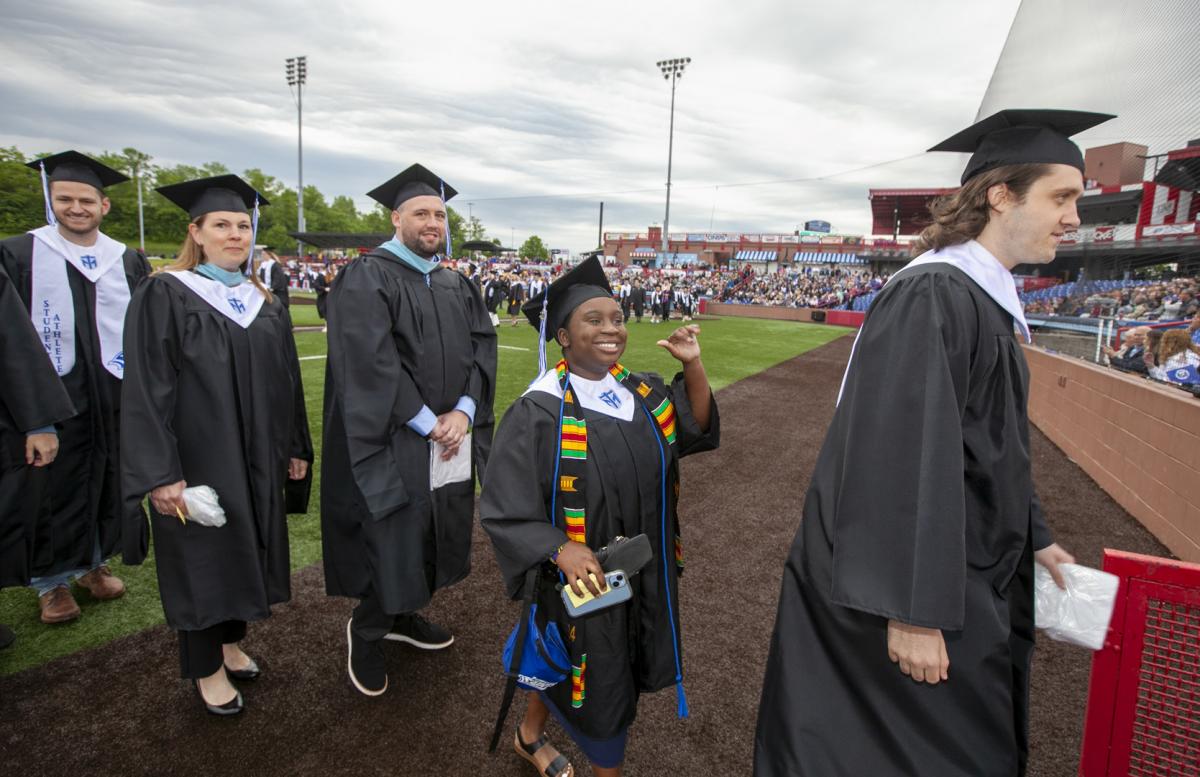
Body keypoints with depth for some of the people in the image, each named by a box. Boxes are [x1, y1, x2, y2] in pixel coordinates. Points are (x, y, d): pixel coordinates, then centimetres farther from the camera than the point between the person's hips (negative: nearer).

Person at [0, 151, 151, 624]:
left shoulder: (128, 261, 7)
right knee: (54, 488, 7)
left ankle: (93, 563, 32)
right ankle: (51, 581, 25)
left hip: (113, 397, 3)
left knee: (108, 482, 13)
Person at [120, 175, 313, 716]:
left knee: (241, 550, 16)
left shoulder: (265, 302, 7)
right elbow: (146, 388, -15)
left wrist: (296, 447, 9)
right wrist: (161, 472, -19)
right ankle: (205, 668, 26)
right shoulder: (164, 295, -10)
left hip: (256, 459, 5)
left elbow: (286, 381, 10)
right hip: (196, 458, -5)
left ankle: (230, 641, 37)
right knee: (201, 558, 7)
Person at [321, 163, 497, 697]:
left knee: (434, 533, 15)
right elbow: (371, 362, -19)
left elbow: (482, 347, 2)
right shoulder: (366, 278, -9)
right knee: (394, 539, 1)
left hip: (453, 438, 7)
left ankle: (403, 615, 37)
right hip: (394, 444, -6)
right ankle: (366, 631, 27)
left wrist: (464, 412, -13)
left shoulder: (457, 285, 11)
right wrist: (428, 423, -19)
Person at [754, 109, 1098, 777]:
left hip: (971, 568, 10)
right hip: (924, 581, -10)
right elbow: (908, 456, -29)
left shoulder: (986, 298, 10)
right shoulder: (931, 298, -22)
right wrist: (914, 610, -28)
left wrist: (1032, 537, 22)